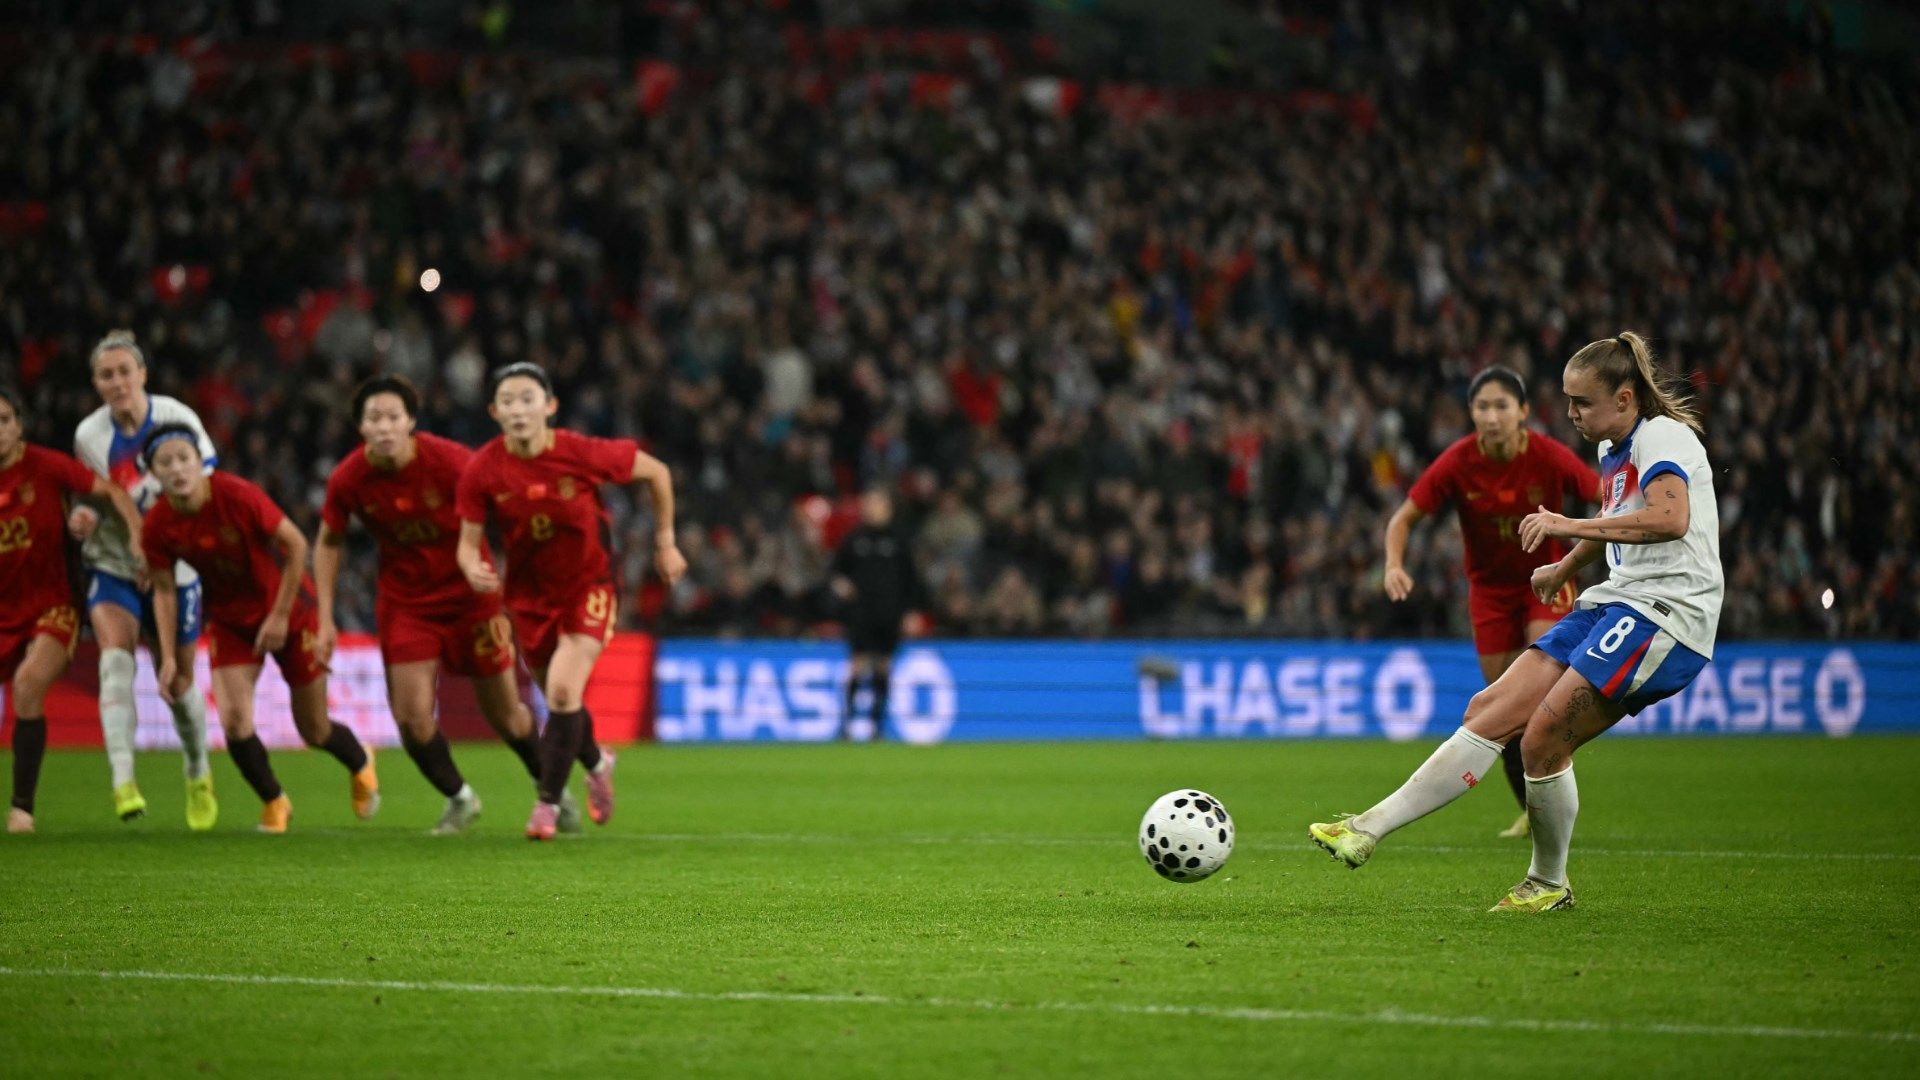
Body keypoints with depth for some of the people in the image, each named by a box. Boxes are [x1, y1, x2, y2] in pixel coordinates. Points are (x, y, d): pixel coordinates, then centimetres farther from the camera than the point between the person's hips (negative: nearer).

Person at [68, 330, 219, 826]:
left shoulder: (176, 419, -12)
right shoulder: (88, 436, -5)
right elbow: (95, 498, 9)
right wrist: (86, 517, -16)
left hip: (172, 567, -1)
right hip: (113, 566, 1)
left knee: (177, 683, 8)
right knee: (115, 657, -25)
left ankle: (198, 775, 37)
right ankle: (122, 781, -31)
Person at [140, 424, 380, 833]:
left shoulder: (236, 495, -29)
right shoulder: (158, 525, -16)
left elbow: (296, 544, -19)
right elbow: (164, 590, -2)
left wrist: (280, 616, -17)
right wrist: (169, 657, -9)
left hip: (289, 613, -3)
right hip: (230, 622, 3)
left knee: (314, 731, 6)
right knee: (233, 720, -16)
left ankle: (361, 763, 42)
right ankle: (274, 802, 12)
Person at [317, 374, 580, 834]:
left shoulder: (450, 462, -24)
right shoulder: (348, 481, -14)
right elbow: (327, 543, 4)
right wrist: (326, 620, 0)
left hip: (470, 595, -2)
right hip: (404, 602, 2)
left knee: (505, 714, 5)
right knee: (412, 718, -9)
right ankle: (459, 798, 19)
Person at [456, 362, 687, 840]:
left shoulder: (583, 453, -22)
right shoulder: (482, 470, -16)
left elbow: (657, 472, -5)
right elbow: (469, 540, -7)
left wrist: (665, 543, 2)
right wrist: (473, 568, -32)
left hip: (588, 586, -3)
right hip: (530, 593, 3)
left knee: (564, 692, -20)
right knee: (560, 700, 15)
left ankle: (548, 803, -4)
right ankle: (597, 764, 48)